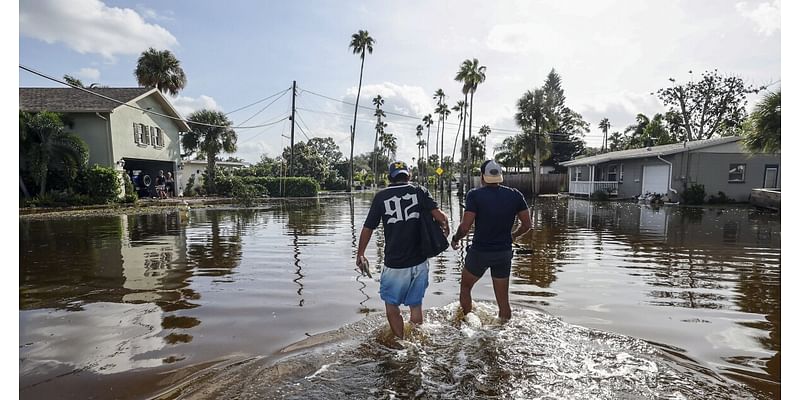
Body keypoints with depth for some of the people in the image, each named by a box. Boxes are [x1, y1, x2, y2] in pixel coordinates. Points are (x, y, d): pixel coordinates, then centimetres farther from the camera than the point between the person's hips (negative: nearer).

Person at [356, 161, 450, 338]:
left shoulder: (381, 196, -2)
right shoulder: (420, 192, 0)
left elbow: (367, 228, 1)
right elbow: (440, 216, -13)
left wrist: (360, 254, 14)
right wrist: (445, 227, 9)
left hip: (394, 265, -2)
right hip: (419, 262, 3)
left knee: (392, 305, 17)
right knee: (416, 305, 19)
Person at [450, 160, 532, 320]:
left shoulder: (475, 195, -13)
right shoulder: (515, 195, -2)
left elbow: (465, 227, -18)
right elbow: (526, 225, 2)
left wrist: (455, 239, 2)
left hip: (479, 251, -3)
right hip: (504, 253, 3)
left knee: (465, 286, 22)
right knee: (503, 299, 14)